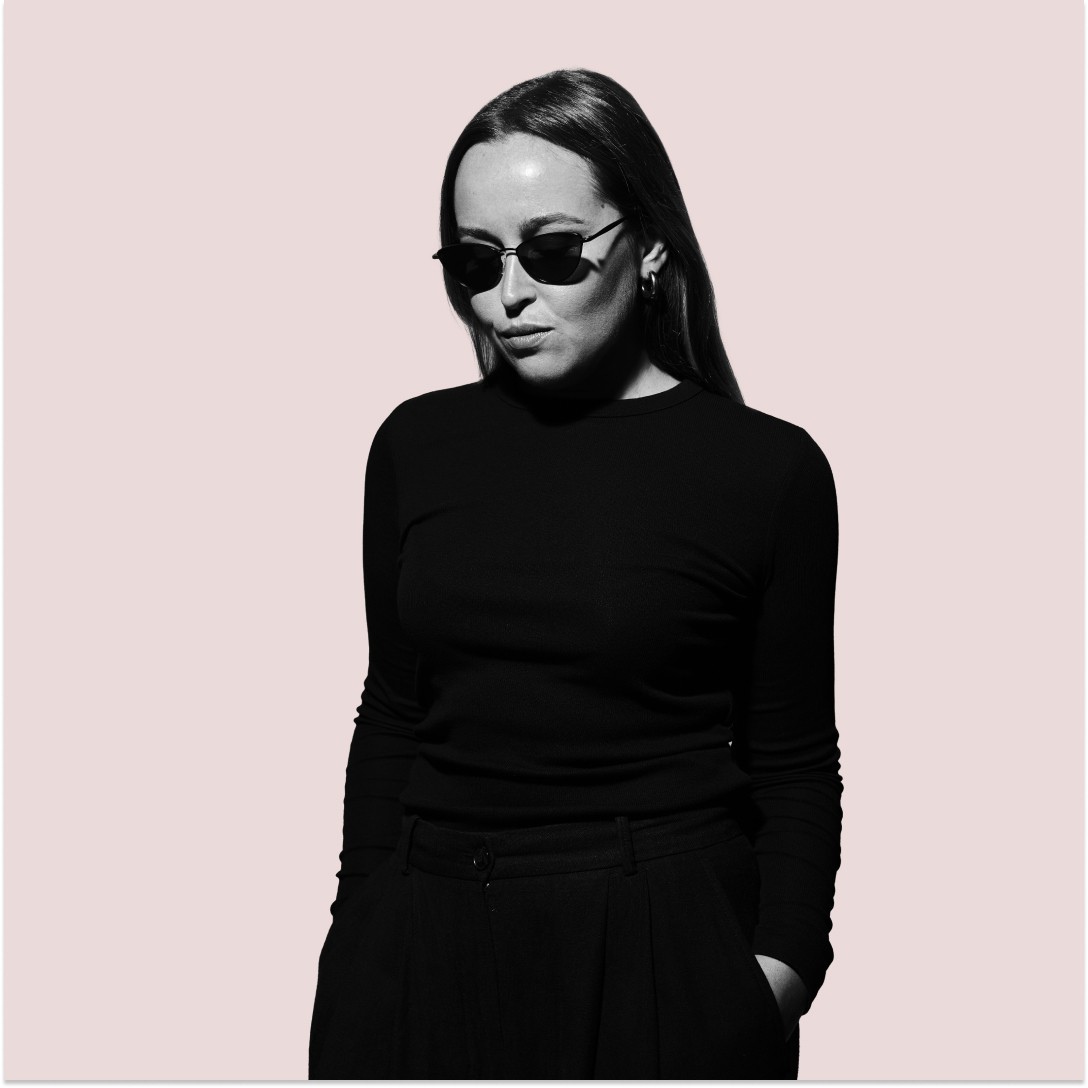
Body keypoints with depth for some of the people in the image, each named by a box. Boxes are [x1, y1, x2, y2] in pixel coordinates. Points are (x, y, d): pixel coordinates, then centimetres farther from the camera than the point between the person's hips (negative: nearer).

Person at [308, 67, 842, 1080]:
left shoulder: (767, 468, -6)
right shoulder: (418, 444, 4)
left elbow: (794, 766, -2)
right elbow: (390, 713, 9)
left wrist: (779, 969, -11)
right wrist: (360, 930, 7)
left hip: (659, 956, -3)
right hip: (423, 950, 3)